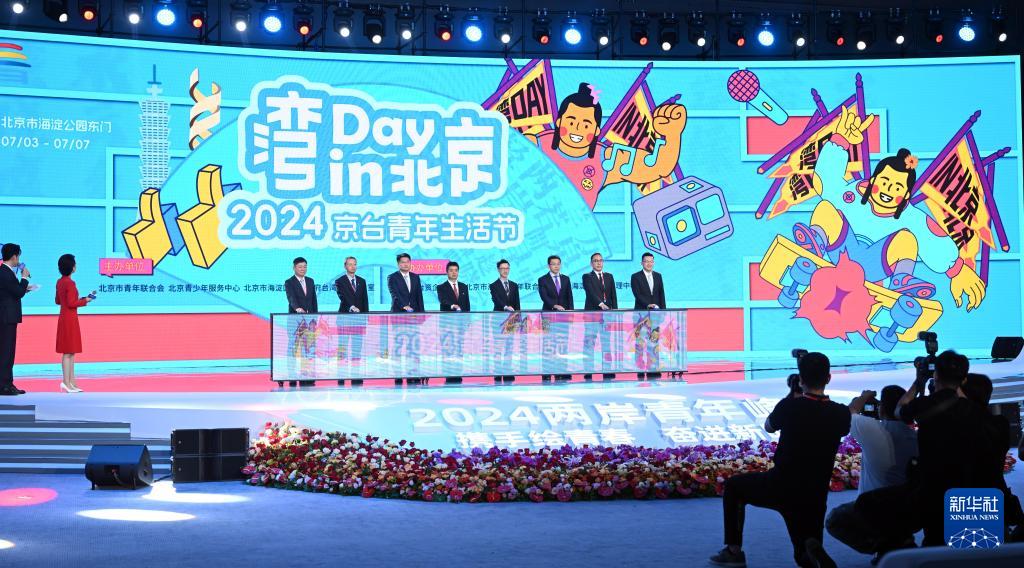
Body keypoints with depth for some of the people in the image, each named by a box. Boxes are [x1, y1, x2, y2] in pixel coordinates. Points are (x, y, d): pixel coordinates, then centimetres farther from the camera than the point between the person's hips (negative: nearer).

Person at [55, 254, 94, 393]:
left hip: (63, 318, 9)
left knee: (71, 352, 12)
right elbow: (71, 303, -21)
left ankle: (72, 382, 14)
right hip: (70, 318, -9)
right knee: (69, 352, -6)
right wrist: (85, 301, -7)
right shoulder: (70, 283, -17)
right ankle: (66, 382, -6)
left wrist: (81, 299, 14)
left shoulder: (60, 282, 10)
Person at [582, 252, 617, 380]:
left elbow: (613, 295, 12)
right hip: (591, 312, -4)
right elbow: (591, 292, -13)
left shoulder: (609, 277, 16)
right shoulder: (587, 277, 2)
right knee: (589, 342, -4)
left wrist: (615, 309, 0)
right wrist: (600, 304, -26)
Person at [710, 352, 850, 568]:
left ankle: (734, 551, 19)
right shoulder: (841, 414, -4)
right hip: (815, 498, 3)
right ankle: (813, 549, -16)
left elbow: (769, 426, 8)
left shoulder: (790, 407, -13)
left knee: (733, 486, 26)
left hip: (780, 488, -3)